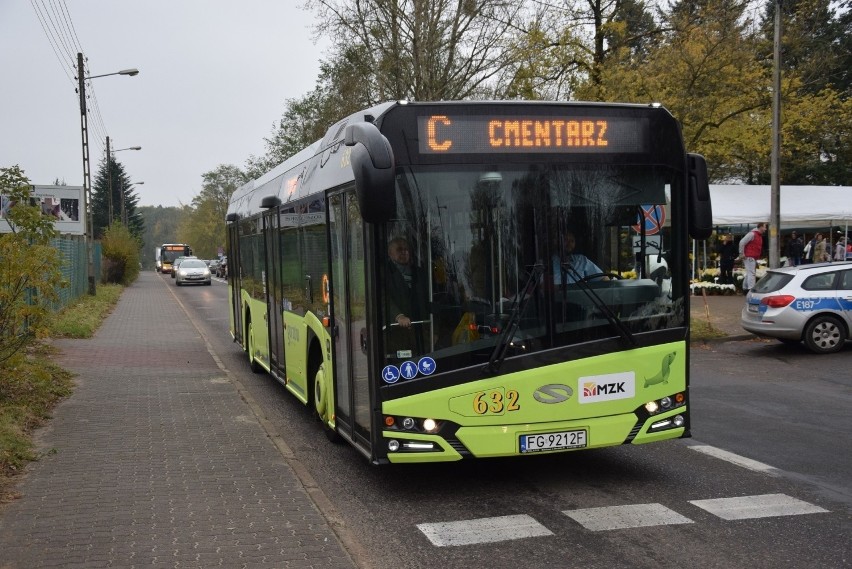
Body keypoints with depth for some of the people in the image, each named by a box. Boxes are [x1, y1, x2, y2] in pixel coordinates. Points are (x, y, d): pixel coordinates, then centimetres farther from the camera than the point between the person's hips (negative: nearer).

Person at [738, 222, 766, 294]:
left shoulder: (759, 235, 17)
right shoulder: (752, 234, -13)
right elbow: (742, 242, -19)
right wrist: (742, 254, -18)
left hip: (754, 258, 10)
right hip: (749, 257, -10)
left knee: (749, 273, 14)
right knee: (751, 273, -14)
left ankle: (745, 289, 22)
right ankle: (751, 290, -19)